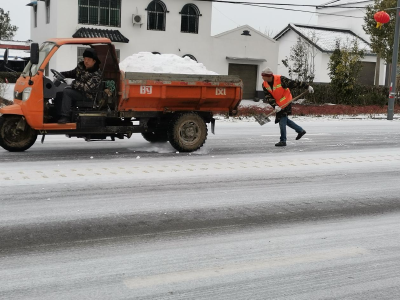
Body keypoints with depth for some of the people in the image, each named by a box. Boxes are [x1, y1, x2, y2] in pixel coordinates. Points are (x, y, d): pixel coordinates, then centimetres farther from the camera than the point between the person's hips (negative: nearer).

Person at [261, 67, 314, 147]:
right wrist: (275, 106, -26)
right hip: (278, 104, 7)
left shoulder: (280, 79, -23)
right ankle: (300, 130, 31)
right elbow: (268, 97, -11)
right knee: (284, 120, 16)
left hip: (286, 102, -7)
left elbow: (293, 83, -18)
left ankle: (283, 141, -3)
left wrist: (307, 86, -13)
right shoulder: (265, 85, -7)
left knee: (282, 120, -10)